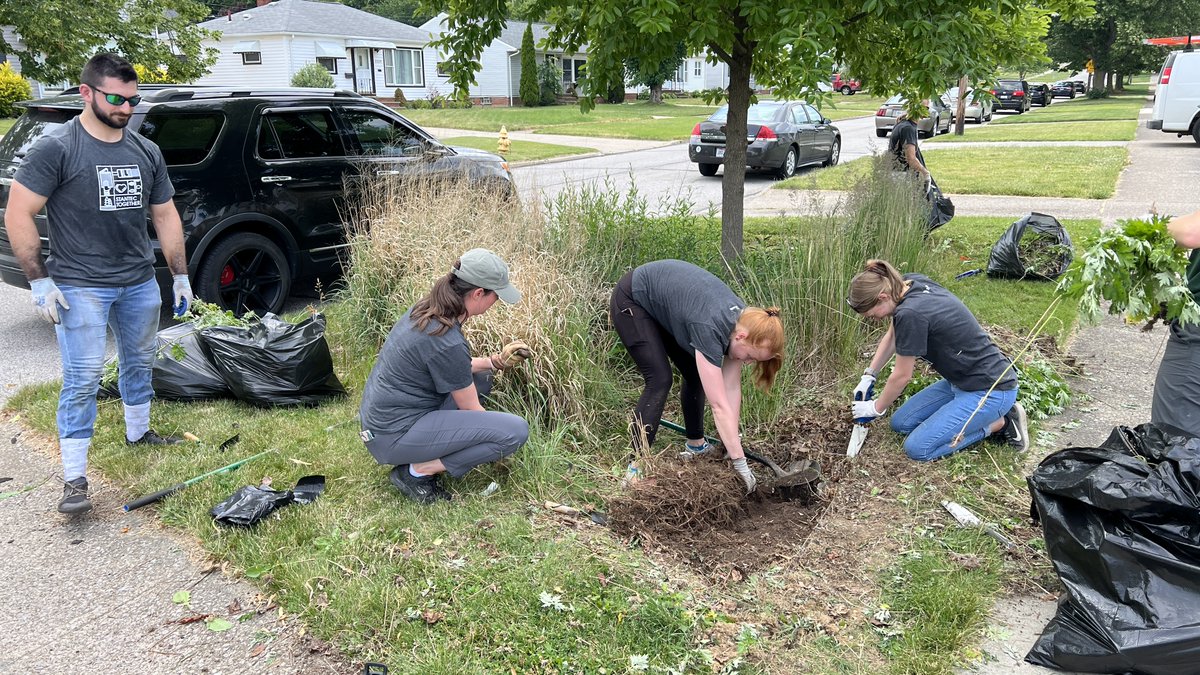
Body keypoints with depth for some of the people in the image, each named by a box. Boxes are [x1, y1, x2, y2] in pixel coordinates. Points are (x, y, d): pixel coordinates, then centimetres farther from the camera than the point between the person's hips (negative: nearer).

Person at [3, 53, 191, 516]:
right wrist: (39, 281, -15)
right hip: (81, 286, -6)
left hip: (140, 282, 6)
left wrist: (181, 275, 11)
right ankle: (74, 480, 0)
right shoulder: (56, 149, -10)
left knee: (140, 362, 19)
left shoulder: (146, 152, 7)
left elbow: (165, 216, 14)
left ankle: (138, 432, 41)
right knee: (83, 379, -6)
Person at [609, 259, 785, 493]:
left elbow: (731, 388, -9)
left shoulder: (743, 321, -14)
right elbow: (720, 406, -37)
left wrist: (731, 442, -11)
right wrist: (740, 463, -34)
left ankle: (695, 444, 22)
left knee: (696, 375, 5)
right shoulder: (710, 329, -37)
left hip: (664, 300, 8)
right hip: (631, 300, -8)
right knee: (660, 380, -18)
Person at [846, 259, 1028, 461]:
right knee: (901, 423, 7)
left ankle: (999, 422, 1)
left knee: (917, 448, -13)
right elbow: (892, 336, 15)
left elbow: (901, 376, -15)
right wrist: (868, 376, 14)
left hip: (990, 390, -9)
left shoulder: (911, 313, -29)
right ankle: (987, 414, 11)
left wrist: (876, 409, 1)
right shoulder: (912, 284, -3)